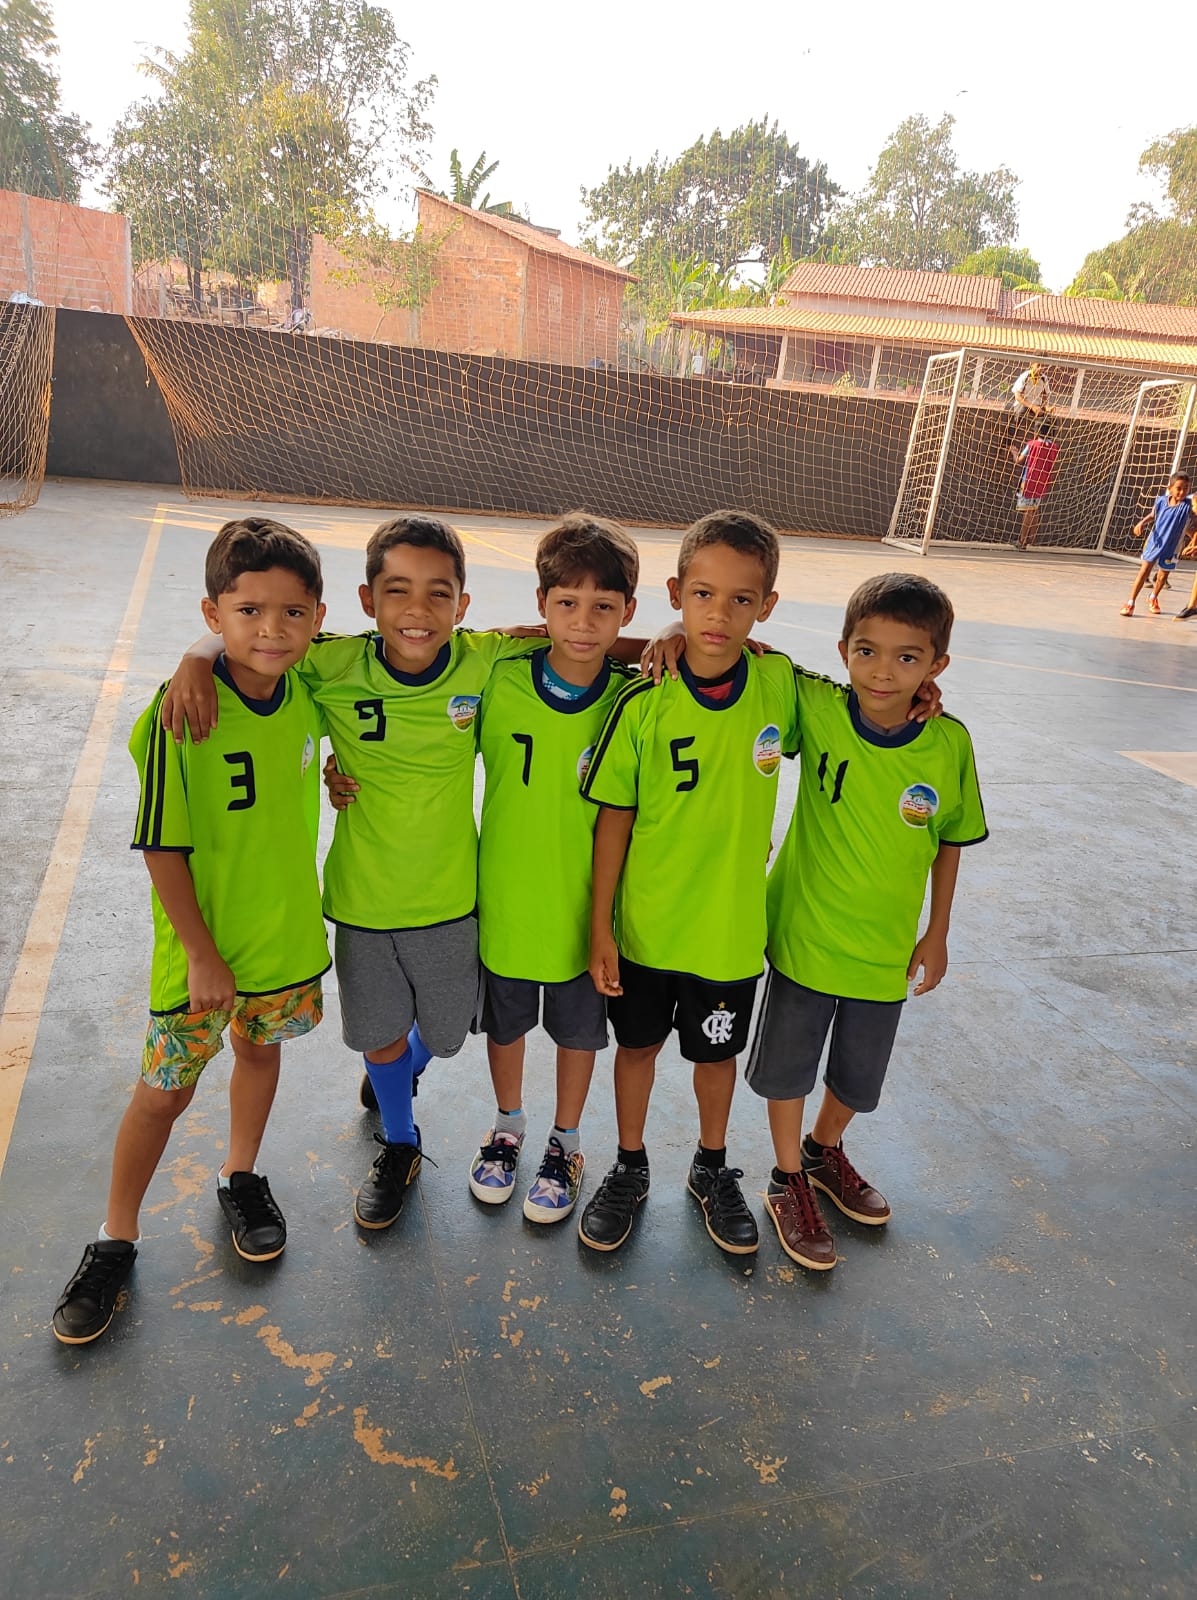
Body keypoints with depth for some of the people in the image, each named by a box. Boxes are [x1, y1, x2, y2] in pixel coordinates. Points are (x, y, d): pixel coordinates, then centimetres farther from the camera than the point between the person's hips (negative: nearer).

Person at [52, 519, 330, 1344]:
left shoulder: (307, 692, -10)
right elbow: (162, 851, -19)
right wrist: (203, 957, -17)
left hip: (289, 933, 4)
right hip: (201, 947, -4)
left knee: (262, 1051, 23)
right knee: (165, 1089, 10)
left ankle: (241, 1177, 49)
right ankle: (117, 1239, 32)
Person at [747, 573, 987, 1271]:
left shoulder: (950, 744, -15)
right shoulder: (816, 708, -19)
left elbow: (951, 841, -1)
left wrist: (938, 933, 6)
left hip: (886, 949, 2)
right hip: (804, 933, -2)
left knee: (859, 1076, 22)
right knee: (788, 1066, 15)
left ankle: (826, 1150, 52)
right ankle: (789, 1180, 41)